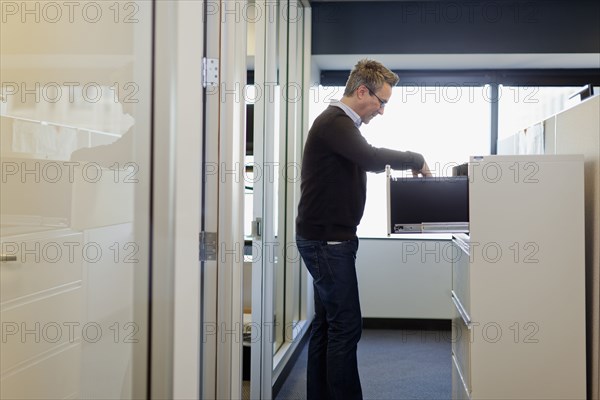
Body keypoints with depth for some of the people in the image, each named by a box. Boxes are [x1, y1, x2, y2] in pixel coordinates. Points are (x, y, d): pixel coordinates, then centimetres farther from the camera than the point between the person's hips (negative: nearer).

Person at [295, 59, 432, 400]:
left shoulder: (341, 123, 18)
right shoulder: (335, 123, -16)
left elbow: (363, 161, 22)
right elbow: (371, 157, -31)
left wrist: (407, 165, 7)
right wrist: (417, 160, -18)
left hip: (327, 238, 10)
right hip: (326, 239, -10)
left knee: (328, 324, 12)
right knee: (346, 326, -8)